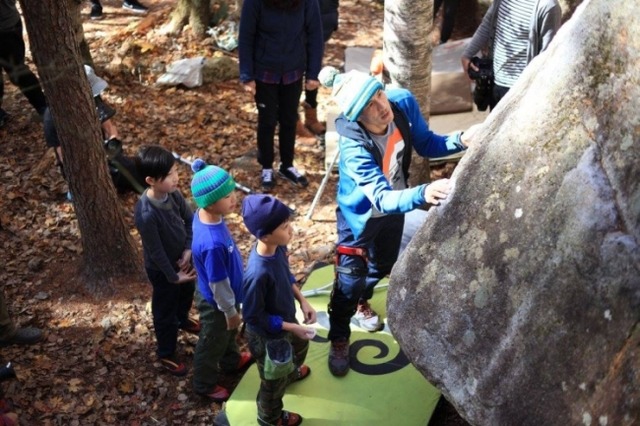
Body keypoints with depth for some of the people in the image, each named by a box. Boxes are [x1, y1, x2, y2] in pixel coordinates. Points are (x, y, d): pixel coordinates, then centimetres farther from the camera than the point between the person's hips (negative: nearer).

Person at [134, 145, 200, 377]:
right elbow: (155, 251, -27)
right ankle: (166, 354, 38)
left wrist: (189, 249, -11)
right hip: (161, 269, -7)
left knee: (187, 292, 32)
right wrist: (173, 276, -17)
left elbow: (190, 219, -1)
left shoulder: (173, 194, -16)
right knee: (165, 311, 15)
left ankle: (183, 320, 64)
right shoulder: (146, 214, -37)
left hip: (182, 258, 7)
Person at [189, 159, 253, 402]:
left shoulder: (205, 215, -15)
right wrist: (230, 311, -12)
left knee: (229, 333, 33)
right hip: (216, 302, -8)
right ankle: (204, 384, 46)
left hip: (226, 295, 8)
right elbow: (218, 284, -28)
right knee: (213, 343, 19)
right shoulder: (212, 244, -43)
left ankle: (232, 361, 61)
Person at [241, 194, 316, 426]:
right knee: (274, 380, 21)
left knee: (299, 346, 38)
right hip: (268, 335, -8)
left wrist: (302, 301, -4)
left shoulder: (278, 247, -17)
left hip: (286, 320, 8)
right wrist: (291, 327, -24)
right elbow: (253, 316, -29)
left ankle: (291, 372, 72)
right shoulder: (258, 273, -42)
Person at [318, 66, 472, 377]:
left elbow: (425, 144, -9)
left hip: (394, 205, 6)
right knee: (350, 279, 2)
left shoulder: (404, 103, -25)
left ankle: (361, 301, 58)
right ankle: (338, 340, 29)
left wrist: (459, 141, -28)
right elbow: (382, 199, -45)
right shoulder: (353, 147, -40)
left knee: (383, 266, 26)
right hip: (360, 214, -6)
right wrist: (423, 194, -64)